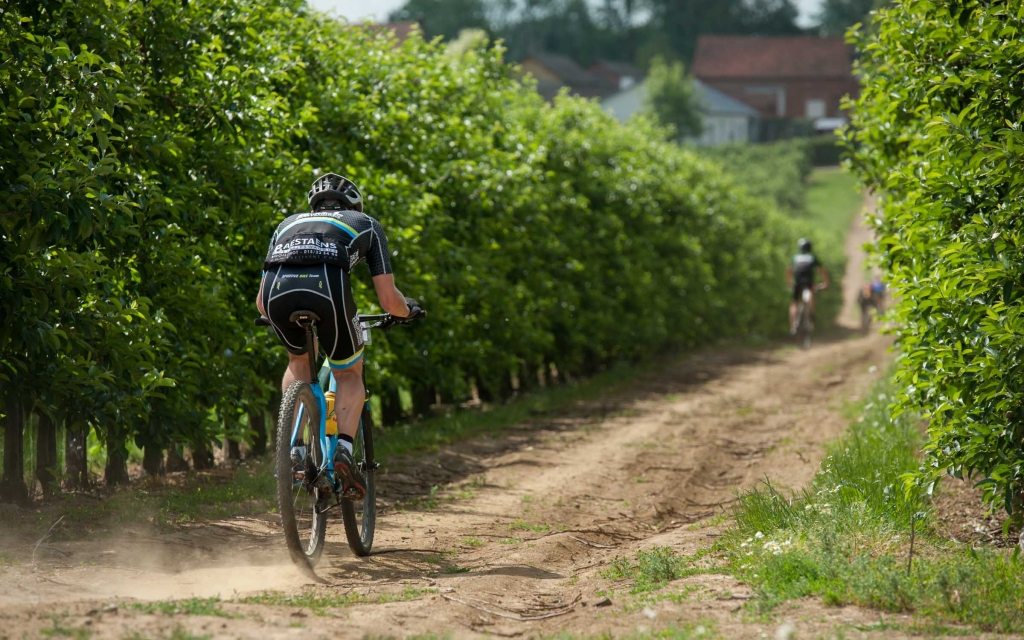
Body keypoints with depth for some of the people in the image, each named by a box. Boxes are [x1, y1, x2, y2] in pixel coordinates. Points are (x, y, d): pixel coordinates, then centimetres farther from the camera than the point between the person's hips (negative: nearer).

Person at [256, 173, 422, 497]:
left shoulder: (289, 223, 40)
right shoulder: (366, 224, 33)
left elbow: (261, 304, 37)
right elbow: (389, 300, 27)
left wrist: (279, 319, 60)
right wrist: (408, 309, 51)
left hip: (277, 290, 3)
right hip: (327, 288, -3)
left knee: (298, 361, 32)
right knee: (350, 373, 21)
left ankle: (293, 448, 18)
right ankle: (343, 449, -2)